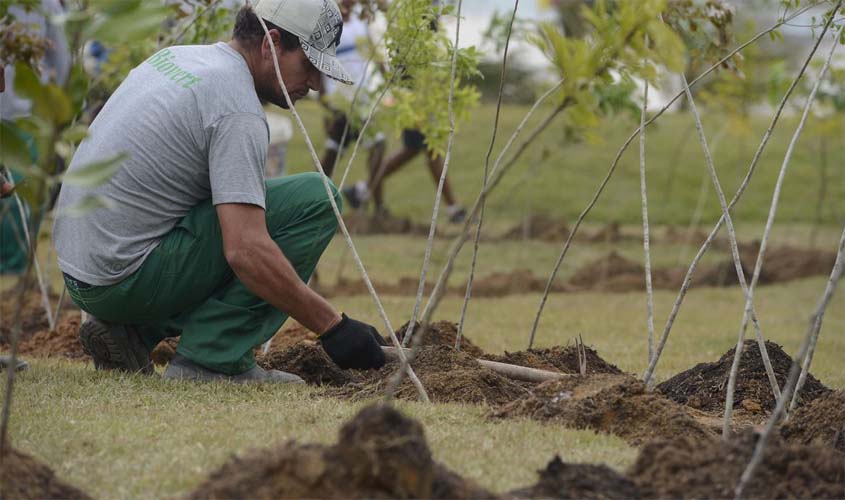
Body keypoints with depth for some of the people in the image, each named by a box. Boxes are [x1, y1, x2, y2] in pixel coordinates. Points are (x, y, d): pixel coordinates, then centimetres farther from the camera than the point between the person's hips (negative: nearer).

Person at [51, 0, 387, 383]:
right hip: (125, 279, -9)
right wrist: (332, 326, -21)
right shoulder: (237, 108, -17)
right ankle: (214, 359, -10)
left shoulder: (175, 56, 13)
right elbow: (246, 252, -26)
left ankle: (133, 331, 13)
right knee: (316, 198, -12)